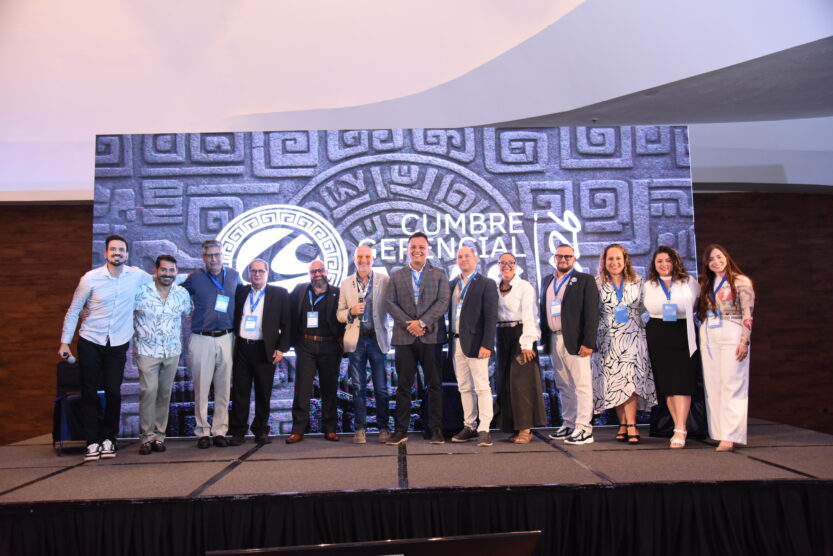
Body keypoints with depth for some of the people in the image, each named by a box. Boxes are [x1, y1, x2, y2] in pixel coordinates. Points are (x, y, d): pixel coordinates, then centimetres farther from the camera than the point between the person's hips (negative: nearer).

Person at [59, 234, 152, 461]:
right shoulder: (91, 278, -7)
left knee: (113, 392, 0)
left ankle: (109, 438, 16)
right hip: (90, 342, -1)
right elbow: (73, 310, 1)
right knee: (89, 393, 2)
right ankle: (93, 441, 12)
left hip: (118, 344, 1)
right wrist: (64, 342, 1)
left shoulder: (137, 276, -4)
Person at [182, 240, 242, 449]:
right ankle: (202, 431, 10)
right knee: (201, 387, 0)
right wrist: (193, 317, 4)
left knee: (223, 387, 4)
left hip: (226, 338, 2)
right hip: (202, 339, -2)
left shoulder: (234, 275, 8)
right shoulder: (195, 277, 0)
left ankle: (220, 430, 12)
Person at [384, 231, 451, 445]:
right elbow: (390, 303, 2)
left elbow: (443, 301, -3)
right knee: (403, 385, 4)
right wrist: (409, 324, -11)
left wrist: (422, 323, -14)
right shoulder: (396, 275, 12)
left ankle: (436, 429, 9)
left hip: (431, 336, -1)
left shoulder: (439, 274, 9)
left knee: (435, 384, 2)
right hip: (404, 337, 1)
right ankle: (401, 430, 10)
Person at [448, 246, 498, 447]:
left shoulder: (486, 284, -2)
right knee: (464, 388, 10)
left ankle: (484, 430, -1)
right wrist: (450, 340, 6)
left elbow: (491, 317, -9)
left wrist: (486, 345, -16)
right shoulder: (453, 285, 15)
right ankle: (469, 426, 18)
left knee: (482, 387, -4)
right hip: (456, 343, 6)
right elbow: (449, 312, 15)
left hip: (475, 343, -6)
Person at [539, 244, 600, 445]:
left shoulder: (585, 280, -1)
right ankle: (568, 424, 20)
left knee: (582, 385, -4)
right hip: (554, 341, 6)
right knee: (564, 387, 12)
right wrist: (544, 339, 9)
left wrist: (588, 342, -14)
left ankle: (583, 428, 0)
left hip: (575, 342, -6)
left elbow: (592, 313, -7)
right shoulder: (546, 281, 17)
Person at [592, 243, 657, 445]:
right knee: (614, 382, 1)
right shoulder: (597, 284, 4)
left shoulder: (637, 282, 7)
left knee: (630, 380, -9)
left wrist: (630, 315, 0)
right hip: (608, 340, 0)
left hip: (632, 337, 0)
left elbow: (644, 307, 13)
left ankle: (630, 426, -8)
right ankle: (623, 424, 11)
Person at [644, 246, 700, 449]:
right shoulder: (648, 286, 9)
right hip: (658, 339, 2)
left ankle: (680, 430, -12)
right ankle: (680, 428, 10)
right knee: (666, 384, 2)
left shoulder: (689, 282, 6)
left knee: (682, 382, -10)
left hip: (683, 337, -2)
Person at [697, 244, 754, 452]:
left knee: (731, 384, -8)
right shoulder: (705, 284, 15)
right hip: (708, 338, 6)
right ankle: (718, 432, 8)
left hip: (731, 336, -6)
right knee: (713, 386, 4)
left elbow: (748, 314, -7)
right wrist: (701, 340, 11)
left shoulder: (740, 281, -2)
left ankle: (730, 435, -8)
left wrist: (744, 341, -13)